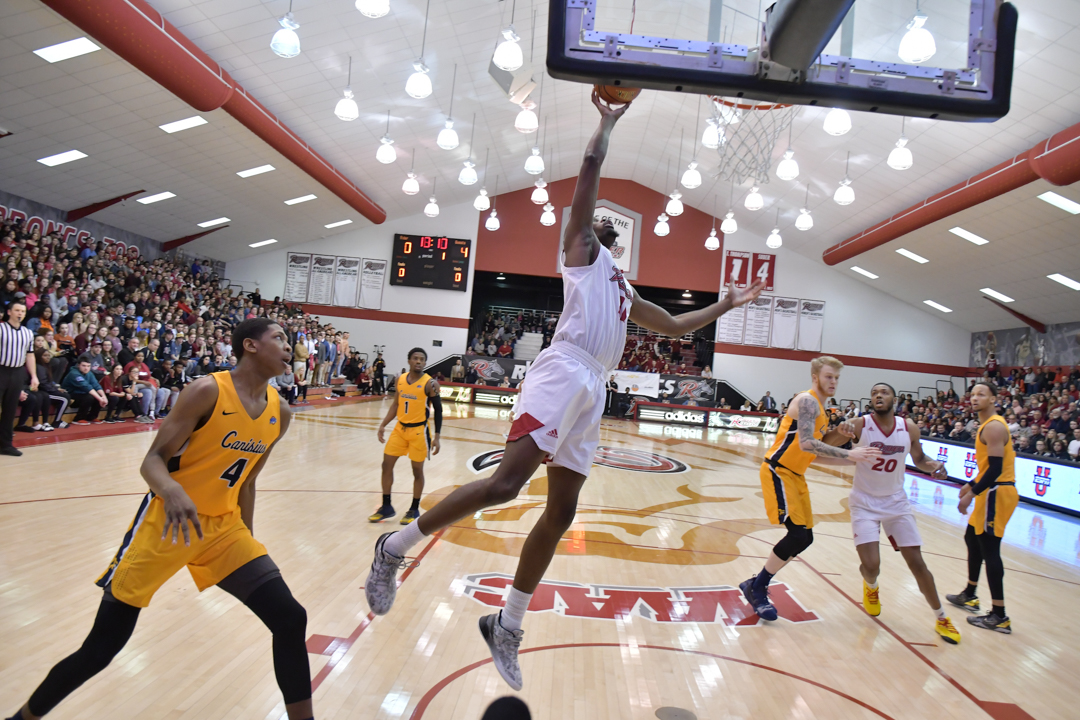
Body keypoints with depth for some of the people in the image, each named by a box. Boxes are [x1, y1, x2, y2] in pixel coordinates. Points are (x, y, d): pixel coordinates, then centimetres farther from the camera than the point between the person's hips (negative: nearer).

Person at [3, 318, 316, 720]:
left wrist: (247, 542, 15)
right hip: (167, 522, -5)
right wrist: (172, 490, -38)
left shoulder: (279, 413, 0)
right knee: (101, 648, 5)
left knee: (290, 620, -6)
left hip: (222, 525, 5)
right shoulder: (208, 391, -18)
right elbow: (152, 460, -16)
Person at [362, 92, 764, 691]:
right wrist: (608, 121, 18)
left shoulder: (624, 290, 34)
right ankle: (395, 546, -5)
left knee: (560, 513, 6)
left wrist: (726, 305, 43)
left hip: (592, 390, 8)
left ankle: (507, 625, 16)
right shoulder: (581, 248, 13)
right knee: (506, 482, -22)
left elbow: (674, 327, 42)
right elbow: (590, 168, 5)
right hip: (563, 372, -8)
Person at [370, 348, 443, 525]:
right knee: (386, 465, 4)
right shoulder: (401, 379, 3)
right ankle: (386, 507, 17)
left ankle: (414, 510, 20)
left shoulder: (430, 383, -12)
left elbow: (438, 410, -9)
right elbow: (395, 405, 13)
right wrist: (383, 425, 6)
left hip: (418, 431, -5)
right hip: (400, 428, 5)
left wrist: (436, 436, -14)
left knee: (417, 470, 4)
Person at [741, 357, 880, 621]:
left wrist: (851, 460, 11)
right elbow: (805, 444, -29)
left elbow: (814, 455, 18)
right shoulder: (807, 401, -14)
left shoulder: (820, 409, 17)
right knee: (798, 533, -15)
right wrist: (848, 454, -29)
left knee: (804, 538, 8)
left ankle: (757, 584, 19)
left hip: (795, 475, 10)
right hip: (778, 471, -10)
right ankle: (756, 588, 1)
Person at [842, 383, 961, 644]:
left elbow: (919, 460, 10)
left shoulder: (909, 428, -6)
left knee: (917, 563, 4)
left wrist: (934, 465, -13)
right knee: (871, 565, -12)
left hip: (897, 502, 3)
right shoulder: (859, 425, -16)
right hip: (865, 503, -3)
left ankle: (942, 619, 25)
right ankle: (871, 587, 26)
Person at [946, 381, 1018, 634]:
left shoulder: (993, 426, -16)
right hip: (992, 491, 11)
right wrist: (971, 485, 23)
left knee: (989, 549, -8)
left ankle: (999, 616, -3)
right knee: (972, 540, 20)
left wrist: (972, 494, -22)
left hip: (997, 493, -11)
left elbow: (996, 467, -23)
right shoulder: (987, 425, 15)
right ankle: (969, 595, 33)